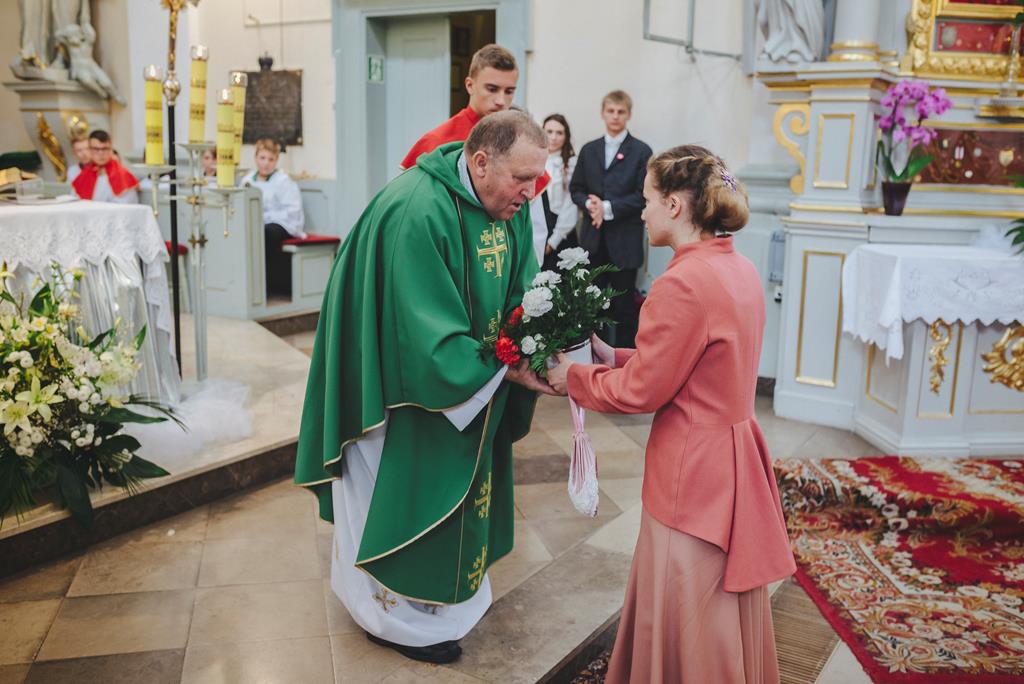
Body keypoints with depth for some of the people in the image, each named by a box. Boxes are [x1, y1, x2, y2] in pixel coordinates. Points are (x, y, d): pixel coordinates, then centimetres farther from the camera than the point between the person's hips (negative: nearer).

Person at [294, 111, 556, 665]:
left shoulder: (509, 206, -6)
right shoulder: (417, 213, -31)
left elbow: (521, 292, 0)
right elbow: (432, 336, -32)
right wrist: (505, 370, -28)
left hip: (467, 389, 8)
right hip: (404, 387, -8)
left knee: (460, 488, 22)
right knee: (403, 494, 9)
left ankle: (452, 585, 45)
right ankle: (395, 615, 31)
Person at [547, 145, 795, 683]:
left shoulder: (683, 284, -24)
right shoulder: (740, 271, 5)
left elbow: (640, 392, -17)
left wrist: (574, 377, -2)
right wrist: (613, 358, 8)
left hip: (693, 473, -9)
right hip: (732, 454, 9)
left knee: (688, 624, 9)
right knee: (724, 613, 23)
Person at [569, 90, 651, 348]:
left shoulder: (641, 151, 0)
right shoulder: (589, 150, 14)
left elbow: (643, 196, -7)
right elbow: (576, 189, 12)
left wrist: (608, 208, -14)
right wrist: (589, 203, -9)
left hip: (624, 240, -4)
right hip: (593, 239, 4)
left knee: (624, 304, 3)